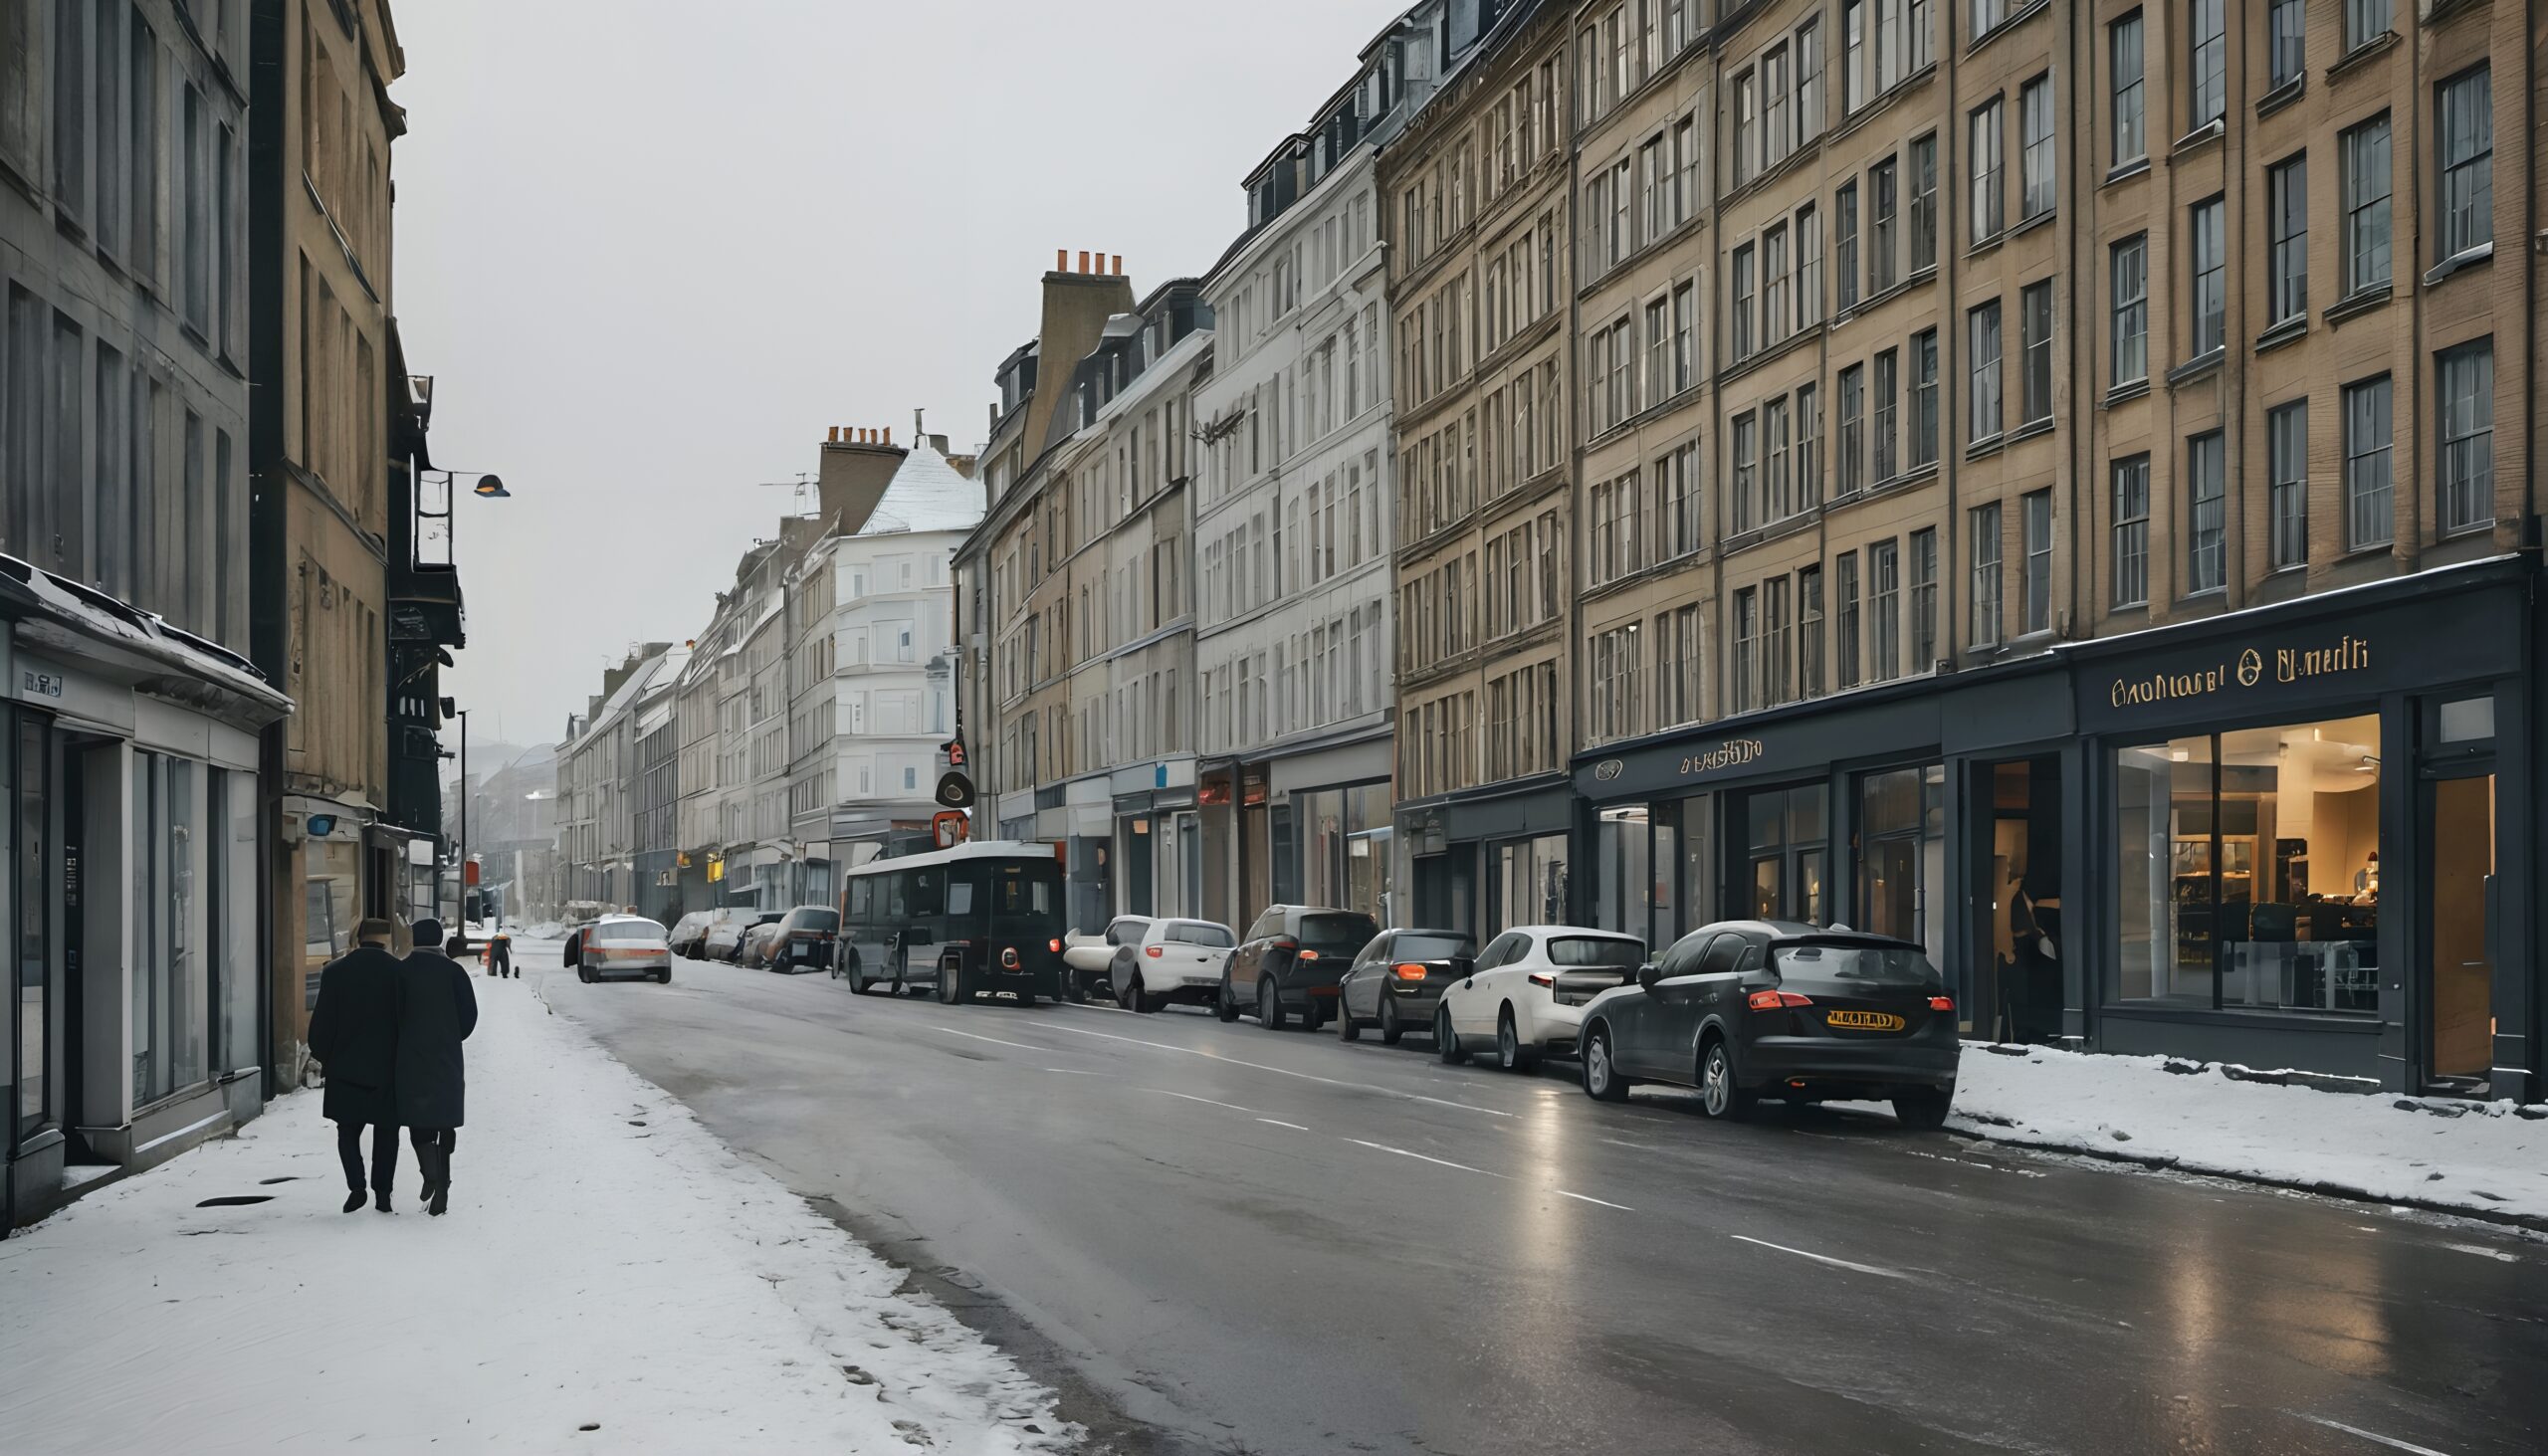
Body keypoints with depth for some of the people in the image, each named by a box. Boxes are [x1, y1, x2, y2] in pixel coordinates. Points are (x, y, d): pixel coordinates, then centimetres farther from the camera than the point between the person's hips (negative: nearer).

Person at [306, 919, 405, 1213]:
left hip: (346, 1068, 0)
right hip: (388, 1068, 0)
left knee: (348, 1129, 10)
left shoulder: (335, 971, -3)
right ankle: (382, 1191, 8)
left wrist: (322, 1055, 13)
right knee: (386, 1131, 10)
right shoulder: (399, 972, -5)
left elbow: (323, 1021, -2)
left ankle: (356, 1185, -6)